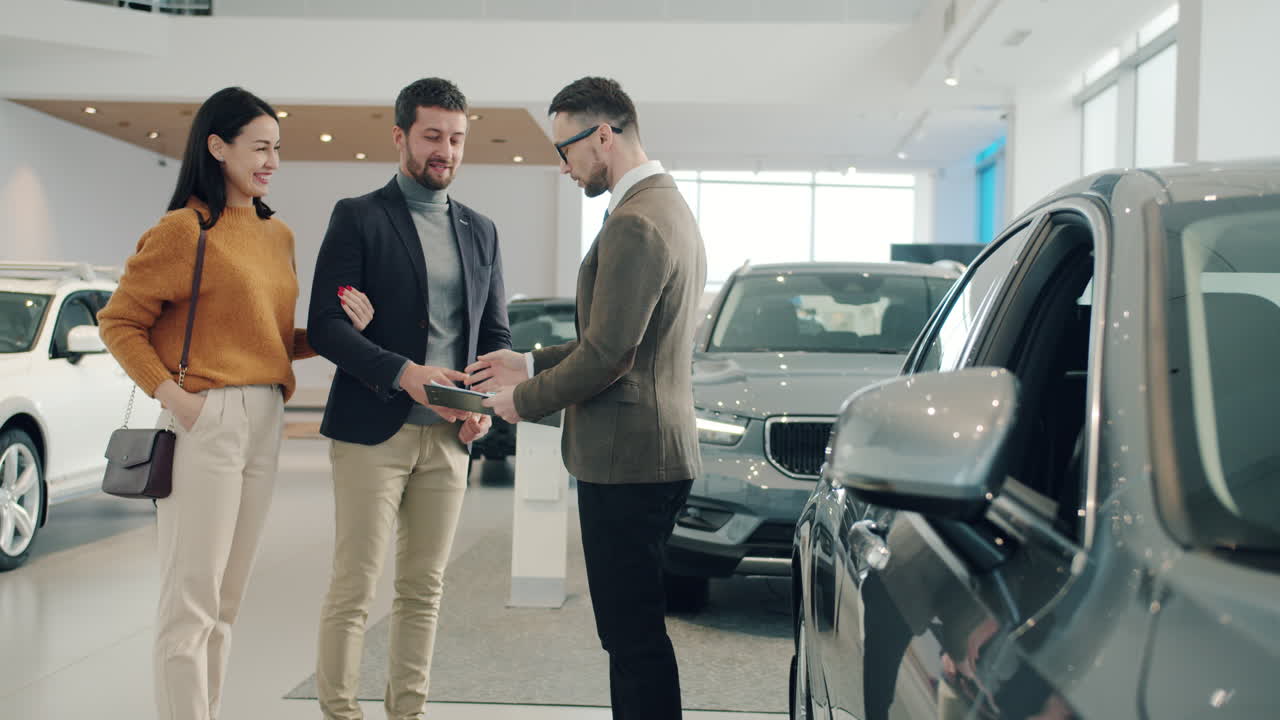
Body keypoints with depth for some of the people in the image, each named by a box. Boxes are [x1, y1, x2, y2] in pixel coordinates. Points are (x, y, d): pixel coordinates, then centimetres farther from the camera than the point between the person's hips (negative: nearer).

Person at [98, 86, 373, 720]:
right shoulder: (184, 230, -7)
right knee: (191, 598, -4)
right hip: (207, 421, -7)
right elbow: (119, 322, -5)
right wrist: (172, 394, -16)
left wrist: (339, 328, 2)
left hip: (266, 421, 7)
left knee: (226, 598, 13)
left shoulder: (278, 235, 15)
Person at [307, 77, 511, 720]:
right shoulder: (358, 217, -1)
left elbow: (496, 333, 17)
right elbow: (324, 325, -9)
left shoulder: (481, 230, 15)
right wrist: (404, 373, -20)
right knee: (354, 588, -2)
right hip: (372, 431, -4)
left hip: (448, 437, 5)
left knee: (424, 589, 10)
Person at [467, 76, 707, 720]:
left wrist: (524, 400, -6)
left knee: (634, 637, -2)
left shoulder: (634, 224, -17)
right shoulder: (670, 209, 16)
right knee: (634, 632, 17)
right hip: (660, 454, 11)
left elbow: (608, 355, -21)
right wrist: (531, 364, 18)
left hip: (626, 461, -11)